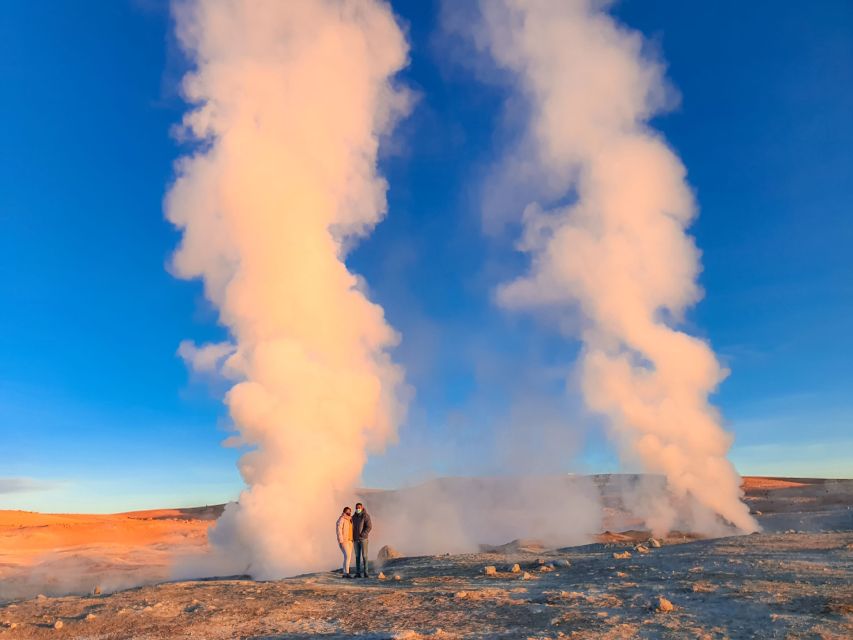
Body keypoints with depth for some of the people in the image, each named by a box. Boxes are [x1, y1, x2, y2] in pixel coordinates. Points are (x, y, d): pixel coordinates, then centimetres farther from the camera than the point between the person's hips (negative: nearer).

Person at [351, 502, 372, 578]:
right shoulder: (354, 517, 10)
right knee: (357, 556, 6)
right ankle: (358, 573, 10)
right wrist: (352, 536, 3)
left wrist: (362, 535, -21)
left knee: (364, 555, -6)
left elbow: (369, 526, -16)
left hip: (363, 539, -5)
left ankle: (366, 572, -1)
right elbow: (353, 527, 17)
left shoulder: (365, 516, -9)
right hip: (356, 539, 6)